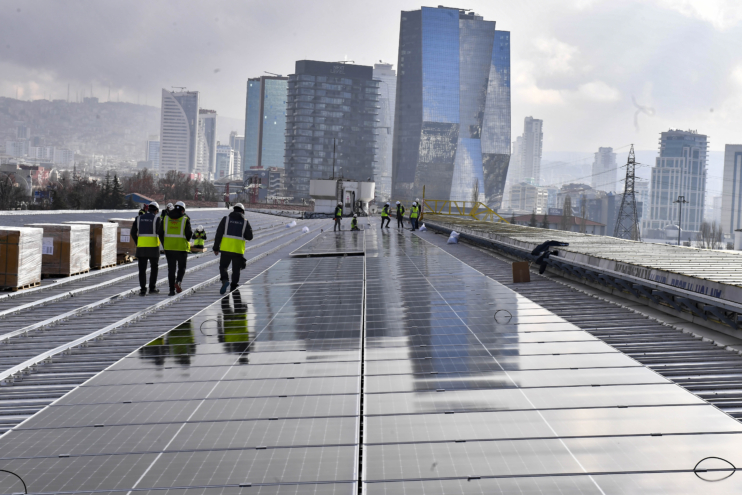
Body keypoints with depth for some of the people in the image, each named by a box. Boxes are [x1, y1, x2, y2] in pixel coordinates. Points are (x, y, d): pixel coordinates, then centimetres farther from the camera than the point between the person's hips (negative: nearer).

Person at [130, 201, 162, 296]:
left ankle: (143, 289, -1)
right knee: (154, 267, 13)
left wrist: (137, 243, 15)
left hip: (141, 247, 2)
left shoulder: (139, 218, 8)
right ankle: (152, 288, 14)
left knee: (142, 269, 5)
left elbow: (132, 232, 7)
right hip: (153, 246, -2)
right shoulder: (157, 219, -3)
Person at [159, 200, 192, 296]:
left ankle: (172, 289, 4)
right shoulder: (185, 220, -5)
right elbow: (189, 234, -10)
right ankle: (178, 282, -15)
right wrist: (189, 237, 14)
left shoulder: (166, 218, 5)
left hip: (168, 247, 2)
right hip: (182, 247, -2)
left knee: (171, 269, 8)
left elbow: (161, 233, 5)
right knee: (181, 267, 11)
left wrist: (164, 245, 15)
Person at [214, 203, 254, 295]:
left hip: (225, 249, 0)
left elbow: (219, 234, 1)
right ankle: (233, 288, 14)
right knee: (236, 270, 12)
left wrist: (216, 248, 5)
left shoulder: (226, 219, 3)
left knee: (223, 266, 10)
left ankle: (225, 280, -16)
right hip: (238, 249, 0)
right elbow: (249, 237, 5)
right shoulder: (245, 222, 4)